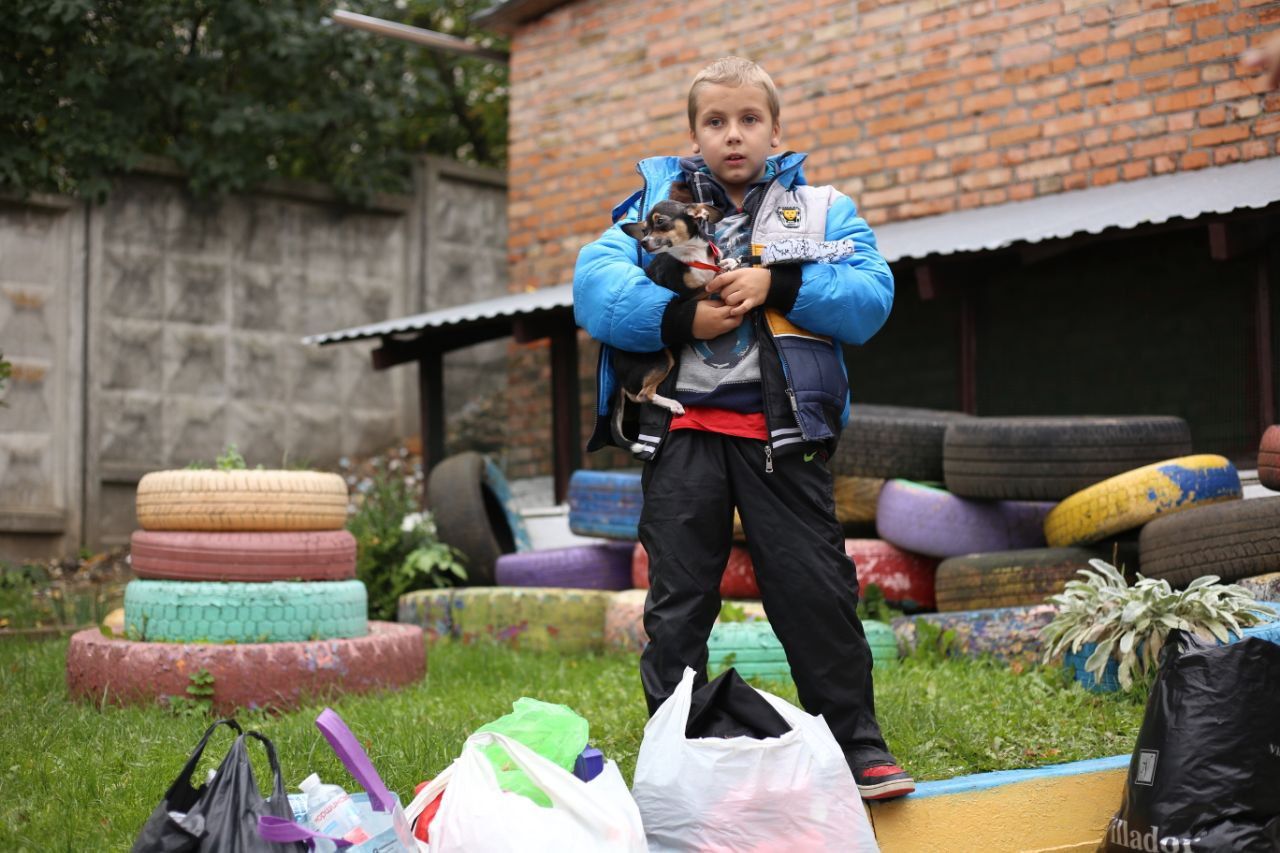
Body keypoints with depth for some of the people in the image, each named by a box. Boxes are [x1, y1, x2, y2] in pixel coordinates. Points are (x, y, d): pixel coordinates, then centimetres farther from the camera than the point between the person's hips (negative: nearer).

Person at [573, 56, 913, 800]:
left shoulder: (823, 210, 10)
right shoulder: (656, 205, 10)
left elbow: (872, 300, -4)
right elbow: (595, 286, -5)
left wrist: (778, 284, -16)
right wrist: (680, 318, -18)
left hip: (781, 430, -1)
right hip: (682, 429, 1)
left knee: (817, 589, 0)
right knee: (678, 602, 6)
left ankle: (857, 745, 13)